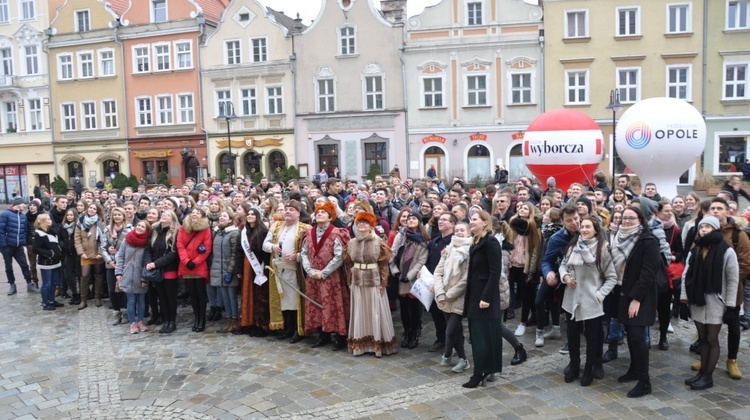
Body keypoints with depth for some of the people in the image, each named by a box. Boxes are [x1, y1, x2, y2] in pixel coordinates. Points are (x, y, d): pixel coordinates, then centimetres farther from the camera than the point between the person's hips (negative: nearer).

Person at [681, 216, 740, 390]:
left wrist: (729, 304, -9)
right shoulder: (695, 251, 7)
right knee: (702, 339, 12)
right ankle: (702, 372, 20)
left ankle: (708, 376, 11)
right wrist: (684, 297, -1)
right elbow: (686, 275, 7)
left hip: (715, 300, -4)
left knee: (712, 339, 3)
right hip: (697, 300, 4)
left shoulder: (727, 251, -7)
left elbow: (733, 279, -7)